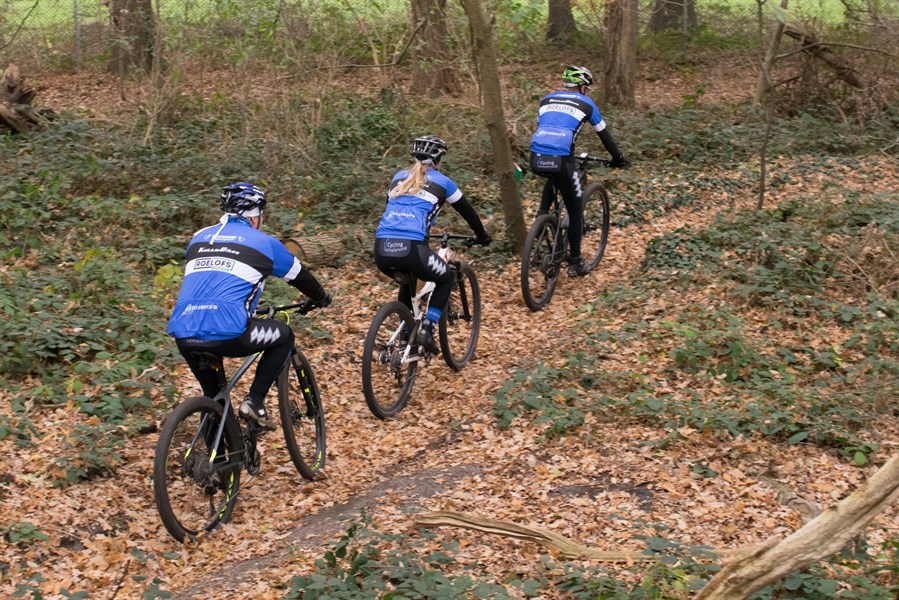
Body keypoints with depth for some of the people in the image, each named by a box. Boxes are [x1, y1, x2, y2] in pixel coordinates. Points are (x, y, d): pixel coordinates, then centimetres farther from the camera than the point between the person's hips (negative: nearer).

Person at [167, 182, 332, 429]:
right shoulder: (264, 242, 13)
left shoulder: (200, 238, 25)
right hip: (225, 333, -5)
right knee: (284, 335, 21)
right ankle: (254, 401, 12)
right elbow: (300, 276, 27)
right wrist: (322, 298, 49)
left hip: (183, 335, 5)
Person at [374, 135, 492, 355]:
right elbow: (467, 211, 25)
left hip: (381, 248, 5)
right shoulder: (441, 181, 13)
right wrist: (482, 236, 43)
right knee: (446, 279, 24)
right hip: (410, 249, -5)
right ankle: (427, 329, 7)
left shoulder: (399, 177, 24)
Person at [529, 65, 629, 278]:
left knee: (553, 177, 41)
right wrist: (618, 158, 37)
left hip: (536, 158, 4)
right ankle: (575, 263, 19)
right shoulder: (585, 103, 15)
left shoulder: (546, 99, 24)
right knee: (575, 210, 15)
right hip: (561, 160, -4)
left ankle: (542, 215, 22)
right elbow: (604, 133, 23)